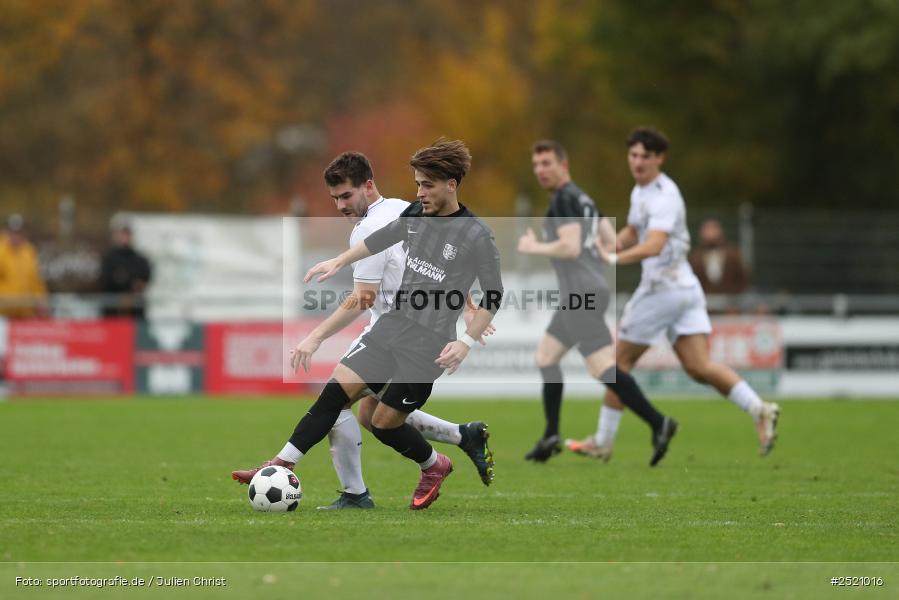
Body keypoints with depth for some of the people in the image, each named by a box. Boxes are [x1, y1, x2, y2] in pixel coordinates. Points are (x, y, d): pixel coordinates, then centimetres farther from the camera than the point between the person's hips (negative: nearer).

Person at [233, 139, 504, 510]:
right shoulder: (417, 214, 4)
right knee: (337, 389, -5)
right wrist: (339, 262, 25)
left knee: (384, 422, -1)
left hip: (429, 342, -6)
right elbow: (383, 238, 23)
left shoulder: (476, 236, -15)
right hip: (392, 325, 6)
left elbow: (493, 297, -11)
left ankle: (434, 467, 27)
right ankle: (282, 466, -5)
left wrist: (467, 342, -18)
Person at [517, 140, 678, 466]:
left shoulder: (564, 200, -11)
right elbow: (612, 242, 19)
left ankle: (657, 422, -22)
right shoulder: (583, 199, 18)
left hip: (581, 294, -10)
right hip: (591, 290, 10)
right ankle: (551, 437, 19)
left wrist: (535, 247, -7)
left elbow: (570, 247, -21)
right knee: (546, 355, 18)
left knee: (602, 367, -15)